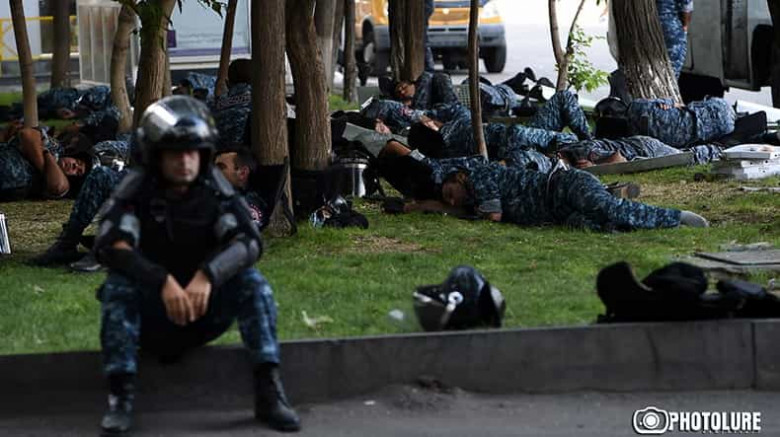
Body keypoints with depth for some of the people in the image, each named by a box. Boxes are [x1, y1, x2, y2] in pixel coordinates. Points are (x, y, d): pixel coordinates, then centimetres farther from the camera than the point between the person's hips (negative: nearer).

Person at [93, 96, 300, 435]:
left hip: (204, 309, 1)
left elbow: (248, 241, -20)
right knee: (118, 285, -30)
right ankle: (120, 397, -29)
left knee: (252, 282, -22)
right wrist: (163, 281, -42)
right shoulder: (137, 190, -12)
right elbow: (108, 244, -28)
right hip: (150, 317, -1)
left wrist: (207, 275, -39)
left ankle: (269, 392, -24)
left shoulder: (215, 188, -7)